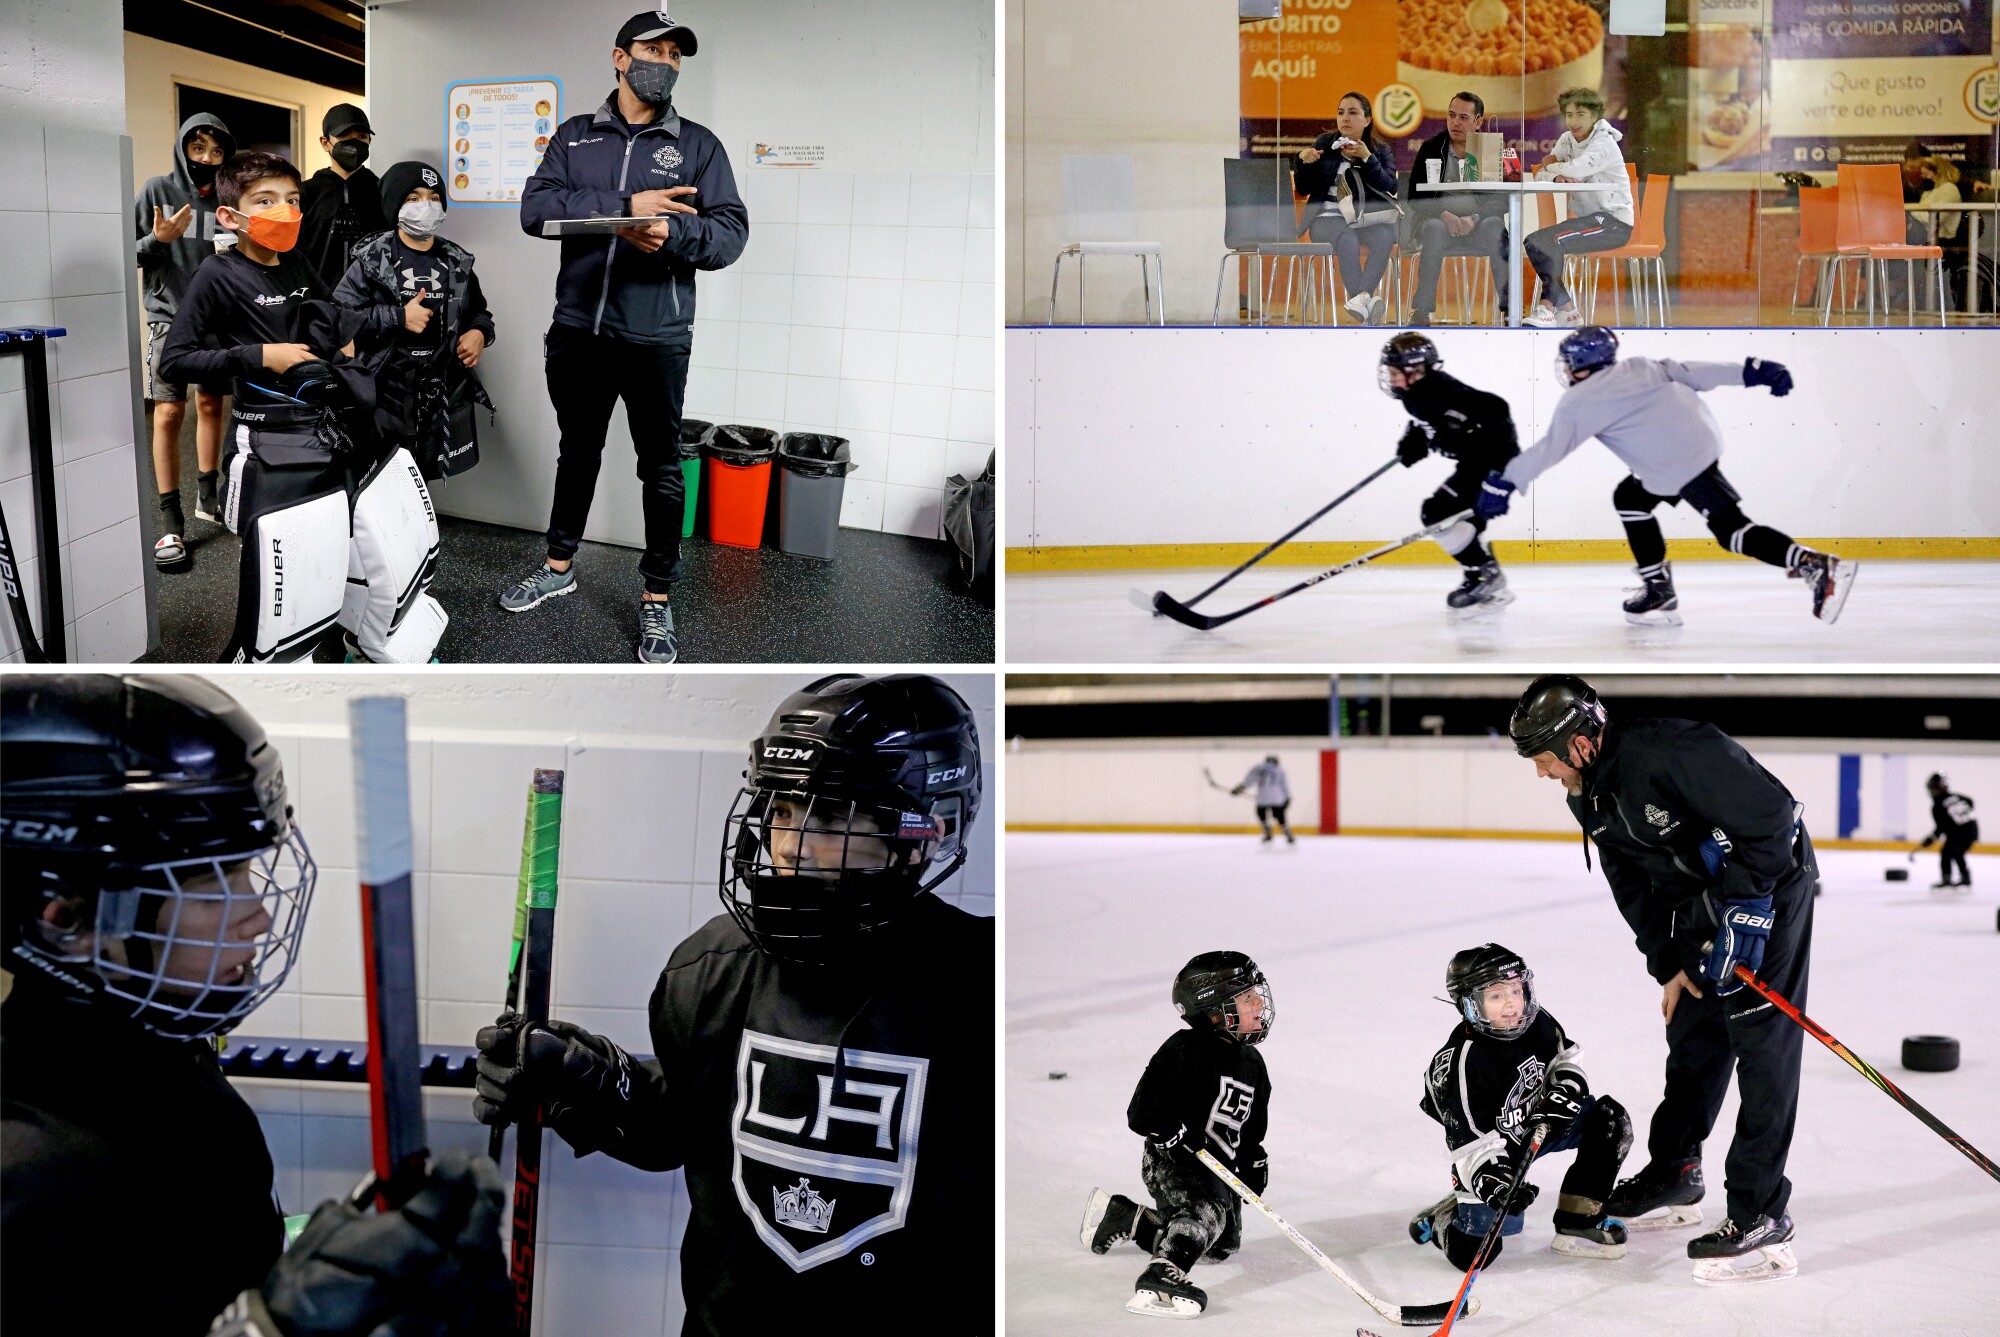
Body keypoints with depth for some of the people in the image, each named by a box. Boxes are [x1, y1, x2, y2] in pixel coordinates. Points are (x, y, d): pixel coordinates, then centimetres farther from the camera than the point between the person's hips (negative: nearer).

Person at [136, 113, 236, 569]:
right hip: (171, 314, -3)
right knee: (169, 411, -8)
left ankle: (207, 495, 27)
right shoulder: (157, 190, -3)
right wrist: (157, 240, -21)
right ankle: (171, 522, -7)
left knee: (210, 404, 11)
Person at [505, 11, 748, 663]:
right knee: (576, 450, 18)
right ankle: (560, 565, 35)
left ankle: (657, 598, 14)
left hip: (656, 336, -2)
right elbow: (536, 209, -7)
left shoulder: (698, 145, 4)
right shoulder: (575, 136, 8)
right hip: (578, 329, 2)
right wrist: (626, 206, -17)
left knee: (661, 467, 4)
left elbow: (731, 232, -5)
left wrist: (673, 233, -25)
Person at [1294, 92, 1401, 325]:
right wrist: (1303, 161, -8)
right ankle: (1365, 302, -46)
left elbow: (1390, 188, -3)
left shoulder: (1381, 151, 13)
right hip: (1328, 217, -1)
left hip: (1367, 218, 1)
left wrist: (1367, 158, -12)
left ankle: (1361, 298, -51)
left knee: (1385, 236, -34)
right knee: (1348, 241, -36)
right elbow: (1303, 190, 11)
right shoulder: (1325, 144, 12)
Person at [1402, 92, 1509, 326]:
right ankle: (1421, 310, -36)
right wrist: (1444, 214, -19)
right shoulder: (1431, 148, 6)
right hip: (1439, 221, 0)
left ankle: (1509, 306, -32)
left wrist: (1474, 218, -23)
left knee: (1495, 226, -32)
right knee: (1434, 228, -34)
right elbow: (1414, 199, 0)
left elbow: (1502, 201, -4)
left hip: (1478, 226, 0)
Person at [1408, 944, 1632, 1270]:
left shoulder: (1535, 1022, -12)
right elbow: (1470, 1142, -27)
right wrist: (1490, 1181, -39)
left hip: (1541, 1123, 7)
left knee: (1610, 1121, -8)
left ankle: (1578, 1224, 1)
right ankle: (1441, 1221, 21)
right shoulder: (1461, 1063, -30)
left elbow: (1564, 1057, 9)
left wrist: (1566, 1086, -11)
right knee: (1472, 1252, -17)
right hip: (1496, 1150, -7)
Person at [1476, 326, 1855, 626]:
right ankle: (1659, 591, 20)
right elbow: (1693, 373, 10)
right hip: (1702, 439, 9)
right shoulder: (1637, 367, 16)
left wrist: (1502, 483, 5)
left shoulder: (1579, 402, -3)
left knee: (1731, 528, -9)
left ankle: (1819, 565, -21)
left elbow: (1549, 449, -1)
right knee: (1630, 499, 21)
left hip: (1682, 464, -9)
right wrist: (1751, 371, 9)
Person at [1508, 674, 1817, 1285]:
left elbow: (1771, 812, -29)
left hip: (1769, 885, -9)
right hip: (1699, 904, 9)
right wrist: (1669, 963, -1)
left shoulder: (1673, 751, -30)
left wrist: (1745, 911, -27)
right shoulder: (1588, 795, -1)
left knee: (1762, 1040, -11)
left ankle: (1760, 1217, -11)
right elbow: (1632, 885, 6)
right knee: (1692, 1035, 15)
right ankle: (1673, 1176, 29)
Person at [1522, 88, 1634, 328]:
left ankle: (1548, 305, -9)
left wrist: (1552, 166, -9)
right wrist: (1556, 176, -21)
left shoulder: (1604, 144, -12)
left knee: (1550, 242, -25)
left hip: (1613, 221, -8)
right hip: (1587, 217, 8)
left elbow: (1576, 169, -29)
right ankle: (1565, 308, -5)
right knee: (1533, 243, -11)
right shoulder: (1567, 140, 10)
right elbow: (1540, 175, 2)